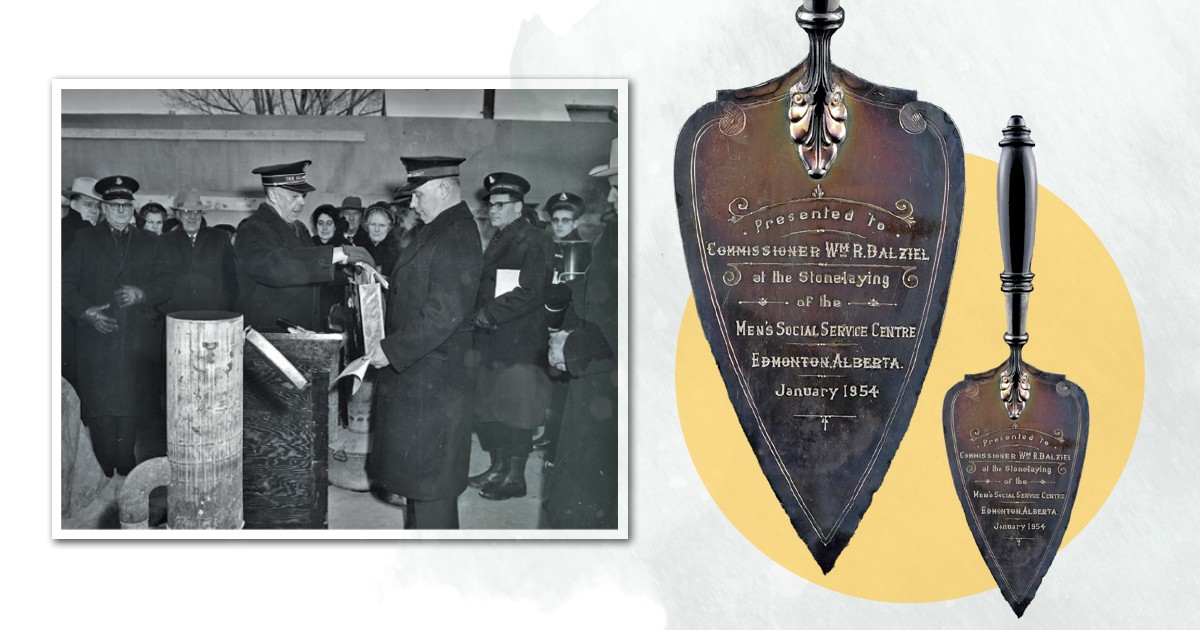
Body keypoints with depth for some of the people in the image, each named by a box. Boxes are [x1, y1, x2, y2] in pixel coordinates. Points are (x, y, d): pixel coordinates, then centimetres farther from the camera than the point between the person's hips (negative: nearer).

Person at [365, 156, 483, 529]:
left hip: (432, 376, -10)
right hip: (415, 373, 10)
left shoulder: (456, 238, -19)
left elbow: (444, 313, -25)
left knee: (428, 469, -3)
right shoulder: (440, 231, 13)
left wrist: (391, 350, -21)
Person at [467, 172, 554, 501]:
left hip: (520, 343, -8)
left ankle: (514, 476, 2)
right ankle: (498, 467, 21)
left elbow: (530, 294, -17)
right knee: (488, 408, 10)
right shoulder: (497, 240, 18)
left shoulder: (534, 242, -9)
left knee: (515, 409, -5)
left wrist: (490, 313, -15)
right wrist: (481, 314, 4)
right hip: (491, 338, 8)